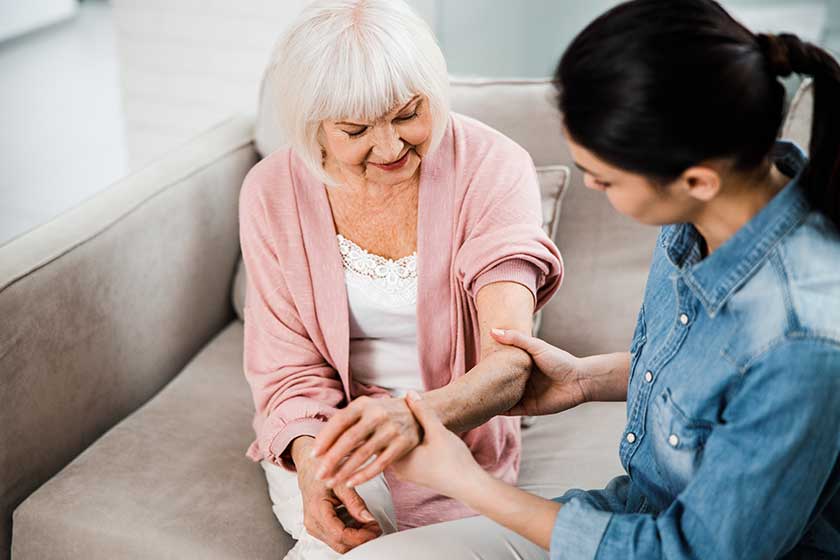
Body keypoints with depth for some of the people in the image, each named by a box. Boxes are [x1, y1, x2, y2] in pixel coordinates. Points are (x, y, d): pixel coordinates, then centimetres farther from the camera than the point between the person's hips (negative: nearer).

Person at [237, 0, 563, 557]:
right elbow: (289, 365, -8)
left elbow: (509, 361, -30)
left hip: (455, 425, 0)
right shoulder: (272, 192, -11)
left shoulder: (492, 168, -19)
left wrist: (417, 415, -52)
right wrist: (311, 465, -30)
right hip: (330, 427, 1)